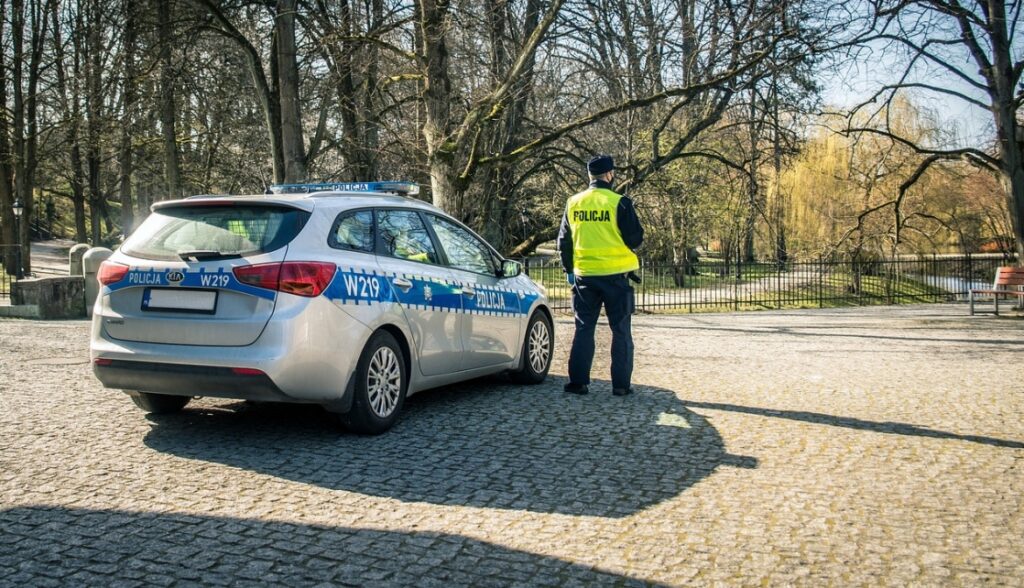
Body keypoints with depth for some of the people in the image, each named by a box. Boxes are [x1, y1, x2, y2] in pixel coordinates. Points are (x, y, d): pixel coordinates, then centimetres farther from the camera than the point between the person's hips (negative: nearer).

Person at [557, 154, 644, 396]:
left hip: (584, 275, 3)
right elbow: (635, 238, -7)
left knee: (584, 329, 11)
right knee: (620, 330, 6)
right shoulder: (619, 203, -10)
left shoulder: (573, 203, 4)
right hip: (615, 275, -3)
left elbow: (564, 241, 9)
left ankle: (578, 381, 9)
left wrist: (569, 269, 20)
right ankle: (621, 384, 7)